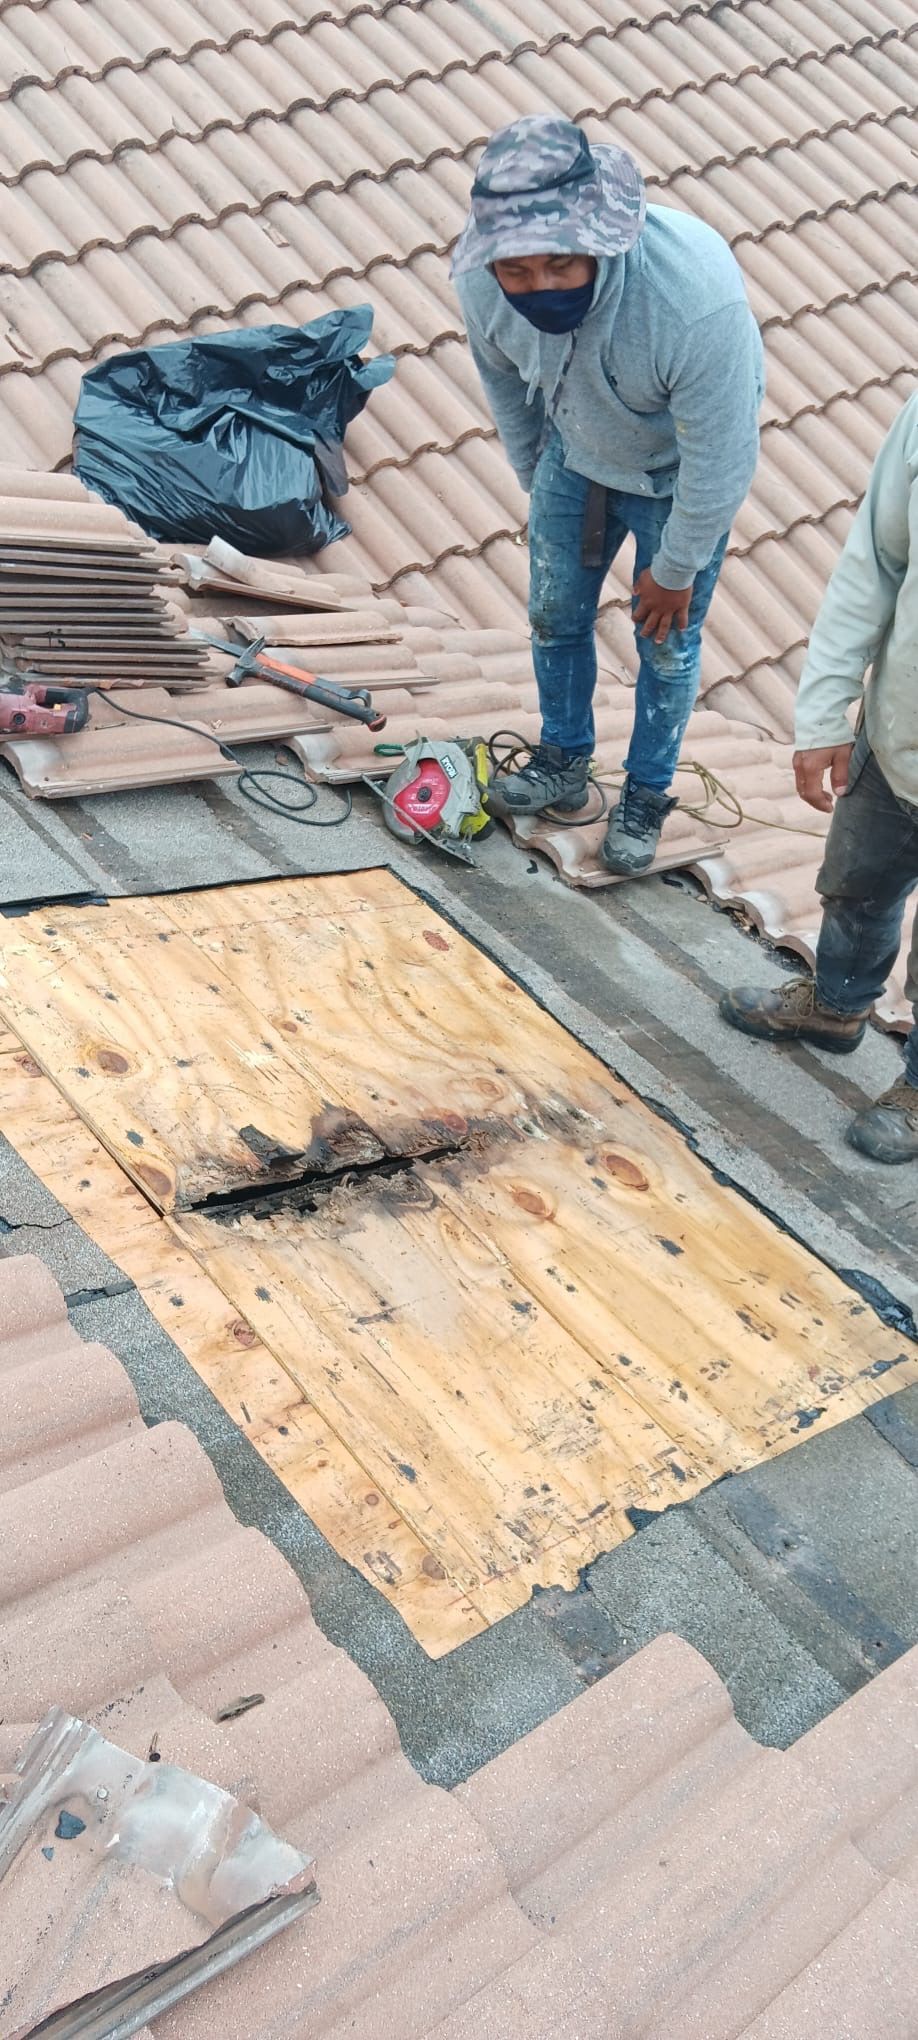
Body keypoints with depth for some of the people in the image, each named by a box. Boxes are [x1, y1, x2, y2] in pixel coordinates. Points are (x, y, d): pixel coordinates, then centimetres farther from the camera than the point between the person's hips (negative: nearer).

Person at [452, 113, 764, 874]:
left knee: (667, 645, 7)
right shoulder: (484, 280, -28)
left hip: (677, 473, -4)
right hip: (575, 454, 4)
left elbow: (720, 461, -29)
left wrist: (676, 570, -16)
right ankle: (564, 764, 37)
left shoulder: (697, 297, -43)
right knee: (555, 614, 14)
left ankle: (646, 796, 29)